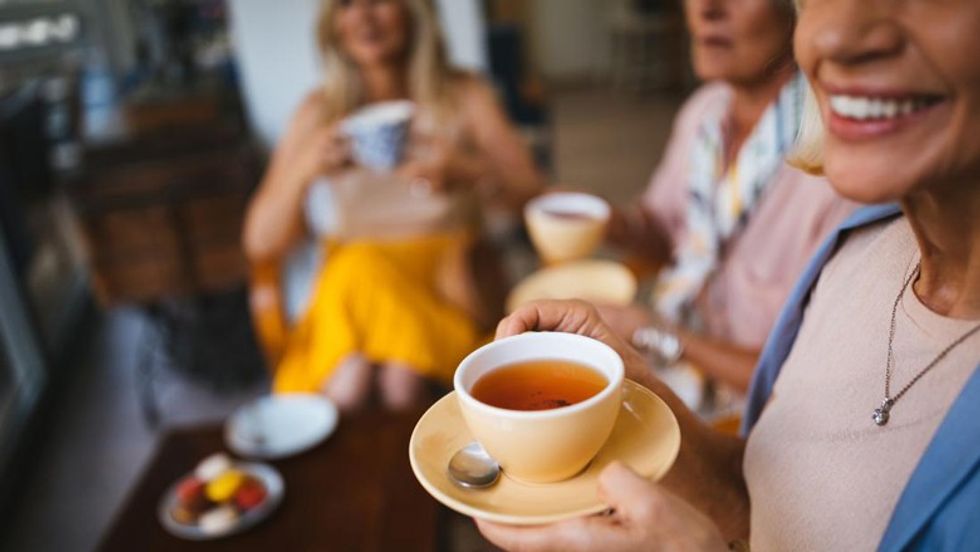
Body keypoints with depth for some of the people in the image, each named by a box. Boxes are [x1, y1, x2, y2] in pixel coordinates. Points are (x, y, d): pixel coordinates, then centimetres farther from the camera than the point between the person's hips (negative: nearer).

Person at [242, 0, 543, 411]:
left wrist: (464, 172, -22)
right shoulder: (321, 111, 4)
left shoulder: (465, 96, 4)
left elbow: (530, 191, -3)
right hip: (349, 277, 2)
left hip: (446, 277, -1)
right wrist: (303, 170, -19)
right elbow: (260, 245, -1)